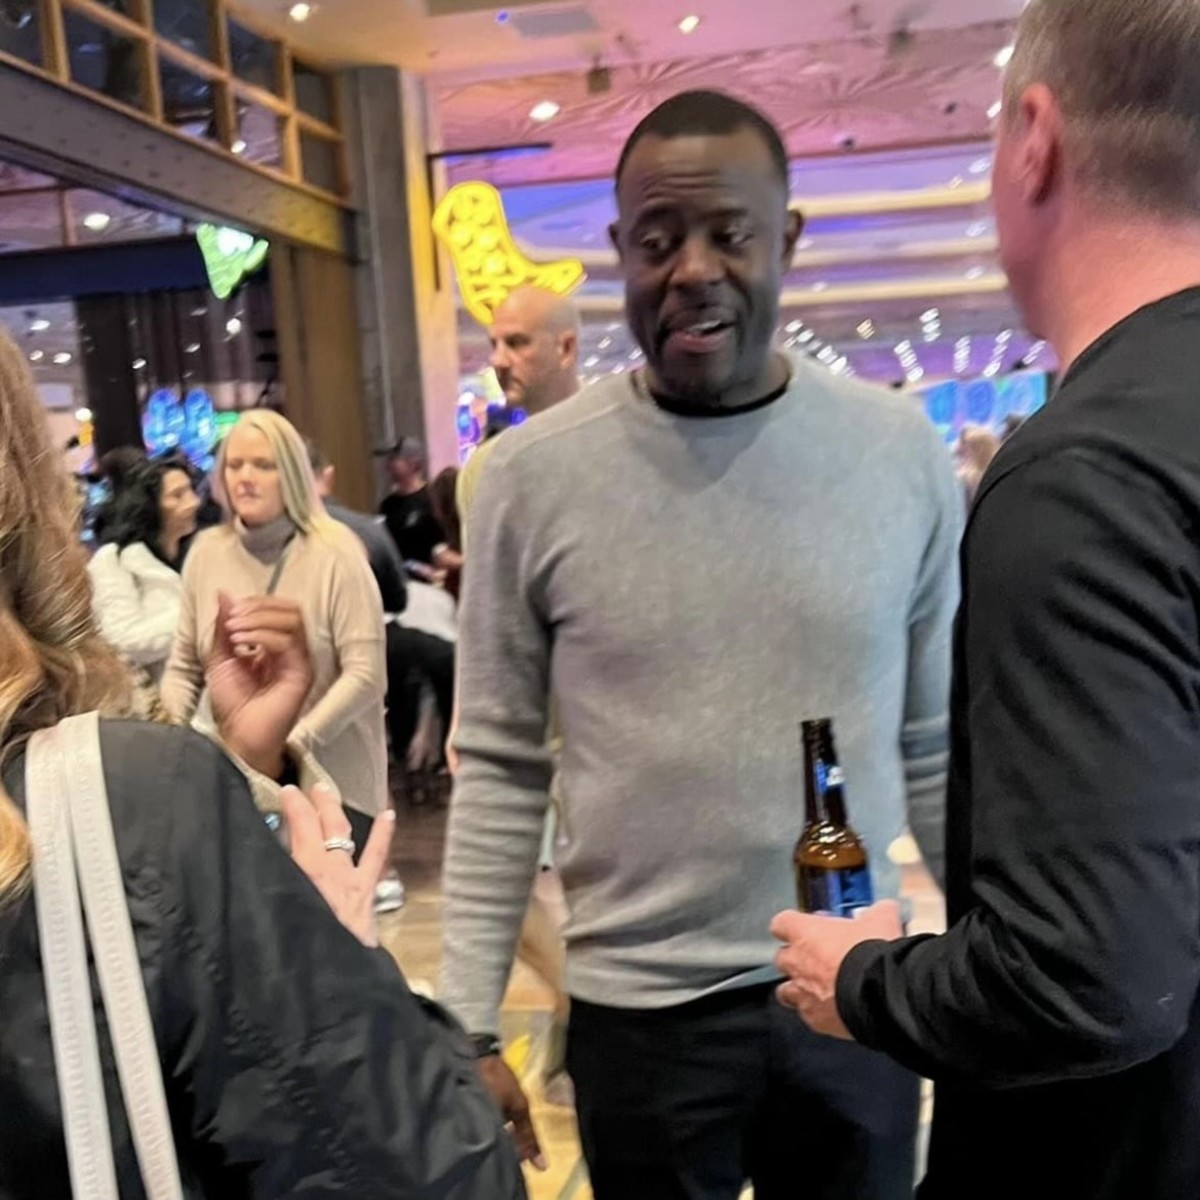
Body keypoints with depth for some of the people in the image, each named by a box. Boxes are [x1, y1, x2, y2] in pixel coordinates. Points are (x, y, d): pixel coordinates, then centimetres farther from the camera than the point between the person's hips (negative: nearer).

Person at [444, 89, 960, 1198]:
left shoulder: (902, 455, -5)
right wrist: (471, 1025, -3)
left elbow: (942, 745, 3)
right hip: (641, 1010, -1)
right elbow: (498, 770, -3)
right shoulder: (532, 475, -8)